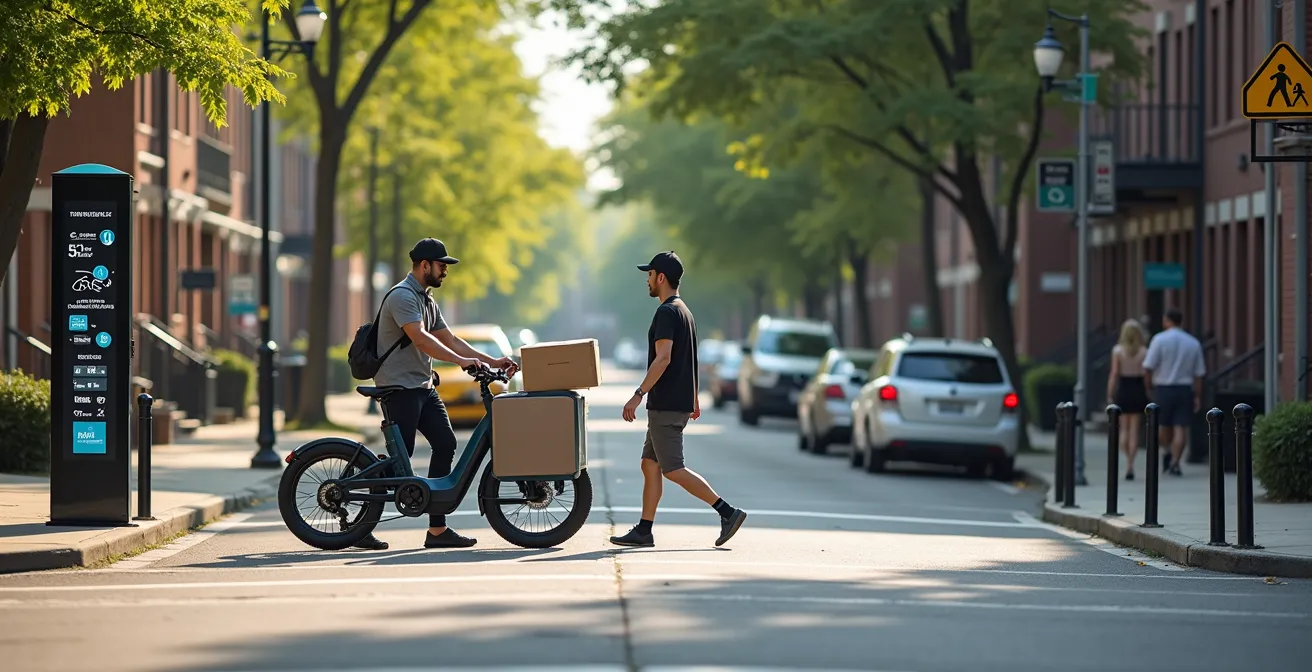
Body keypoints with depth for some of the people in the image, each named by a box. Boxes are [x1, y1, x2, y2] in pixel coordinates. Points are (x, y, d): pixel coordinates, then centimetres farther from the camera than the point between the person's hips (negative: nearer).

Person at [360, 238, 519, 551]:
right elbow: (420, 338, -27)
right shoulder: (402, 296, -14)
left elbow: (450, 339, 16)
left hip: (423, 387, 9)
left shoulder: (426, 301, 18)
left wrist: (491, 361, 6)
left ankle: (437, 530, 3)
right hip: (400, 387, -9)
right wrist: (462, 361, -32)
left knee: (445, 444, 1)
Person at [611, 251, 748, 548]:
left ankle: (728, 512, -13)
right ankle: (643, 531, 12)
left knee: (673, 470, -9)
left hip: (666, 406, -10)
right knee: (649, 465, 11)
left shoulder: (667, 312, -14)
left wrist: (638, 395, -24)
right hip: (679, 403, 10)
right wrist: (694, 400, 27)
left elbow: (663, 359, -23)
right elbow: (689, 360, 22)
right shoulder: (684, 311, 17)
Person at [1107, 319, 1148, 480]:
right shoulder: (1144, 352, -4)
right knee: (1134, 430, 5)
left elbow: (1113, 374, -7)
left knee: (1124, 429, 13)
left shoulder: (1117, 351, -5)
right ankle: (1130, 466, 2)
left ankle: (1127, 460, 0)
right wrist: (1148, 394, 4)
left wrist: (1110, 395, -2)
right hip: (1139, 391, 0)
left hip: (1122, 391, 0)